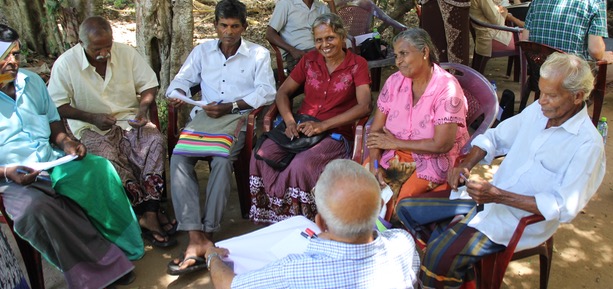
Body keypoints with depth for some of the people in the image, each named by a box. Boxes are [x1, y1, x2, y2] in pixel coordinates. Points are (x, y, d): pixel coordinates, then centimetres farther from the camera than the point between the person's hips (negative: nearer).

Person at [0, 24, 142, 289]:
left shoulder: (32, 81, 10)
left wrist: (66, 142, -2)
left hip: (53, 163, 5)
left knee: (99, 169, -21)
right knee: (36, 208, -35)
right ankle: (101, 263, -22)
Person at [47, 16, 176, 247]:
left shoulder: (127, 53, -3)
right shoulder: (65, 64, -9)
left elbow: (149, 85, 4)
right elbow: (57, 106, -5)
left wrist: (143, 107, -16)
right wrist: (92, 117, -17)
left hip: (129, 119, 2)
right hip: (90, 127, -2)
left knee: (155, 141, -28)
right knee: (108, 158, -32)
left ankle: (149, 214, -26)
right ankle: (149, 211, -18)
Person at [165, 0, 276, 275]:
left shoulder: (259, 54, 7)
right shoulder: (202, 50, 17)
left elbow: (266, 92, -5)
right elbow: (182, 80, 14)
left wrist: (229, 106, -16)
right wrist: (178, 94, -12)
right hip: (203, 117, 3)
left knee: (222, 160, -35)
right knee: (178, 158, -26)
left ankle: (206, 233, -25)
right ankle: (196, 237, -31)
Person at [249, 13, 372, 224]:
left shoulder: (357, 64, 0)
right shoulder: (309, 60, 11)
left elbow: (364, 106, -12)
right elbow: (283, 92, 14)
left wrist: (323, 125, -19)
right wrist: (289, 121, -7)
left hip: (335, 133, -4)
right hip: (300, 128, 4)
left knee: (301, 165, -35)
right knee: (261, 154, -25)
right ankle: (271, 215, -8)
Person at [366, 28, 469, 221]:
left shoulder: (447, 88, -15)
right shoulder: (395, 81, 1)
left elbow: (441, 145, -21)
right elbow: (375, 130, 0)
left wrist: (395, 143, -14)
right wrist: (374, 165, -17)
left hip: (434, 161, -5)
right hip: (395, 154, 5)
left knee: (392, 196, -27)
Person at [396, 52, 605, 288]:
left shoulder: (588, 145, -17)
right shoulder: (538, 110, 3)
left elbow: (564, 208, -21)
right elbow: (494, 137, 13)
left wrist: (498, 196, -27)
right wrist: (465, 165, -7)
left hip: (522, 220, -8)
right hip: (490, 196, 8)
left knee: (440, 255, -26)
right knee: (407, 209, 2)